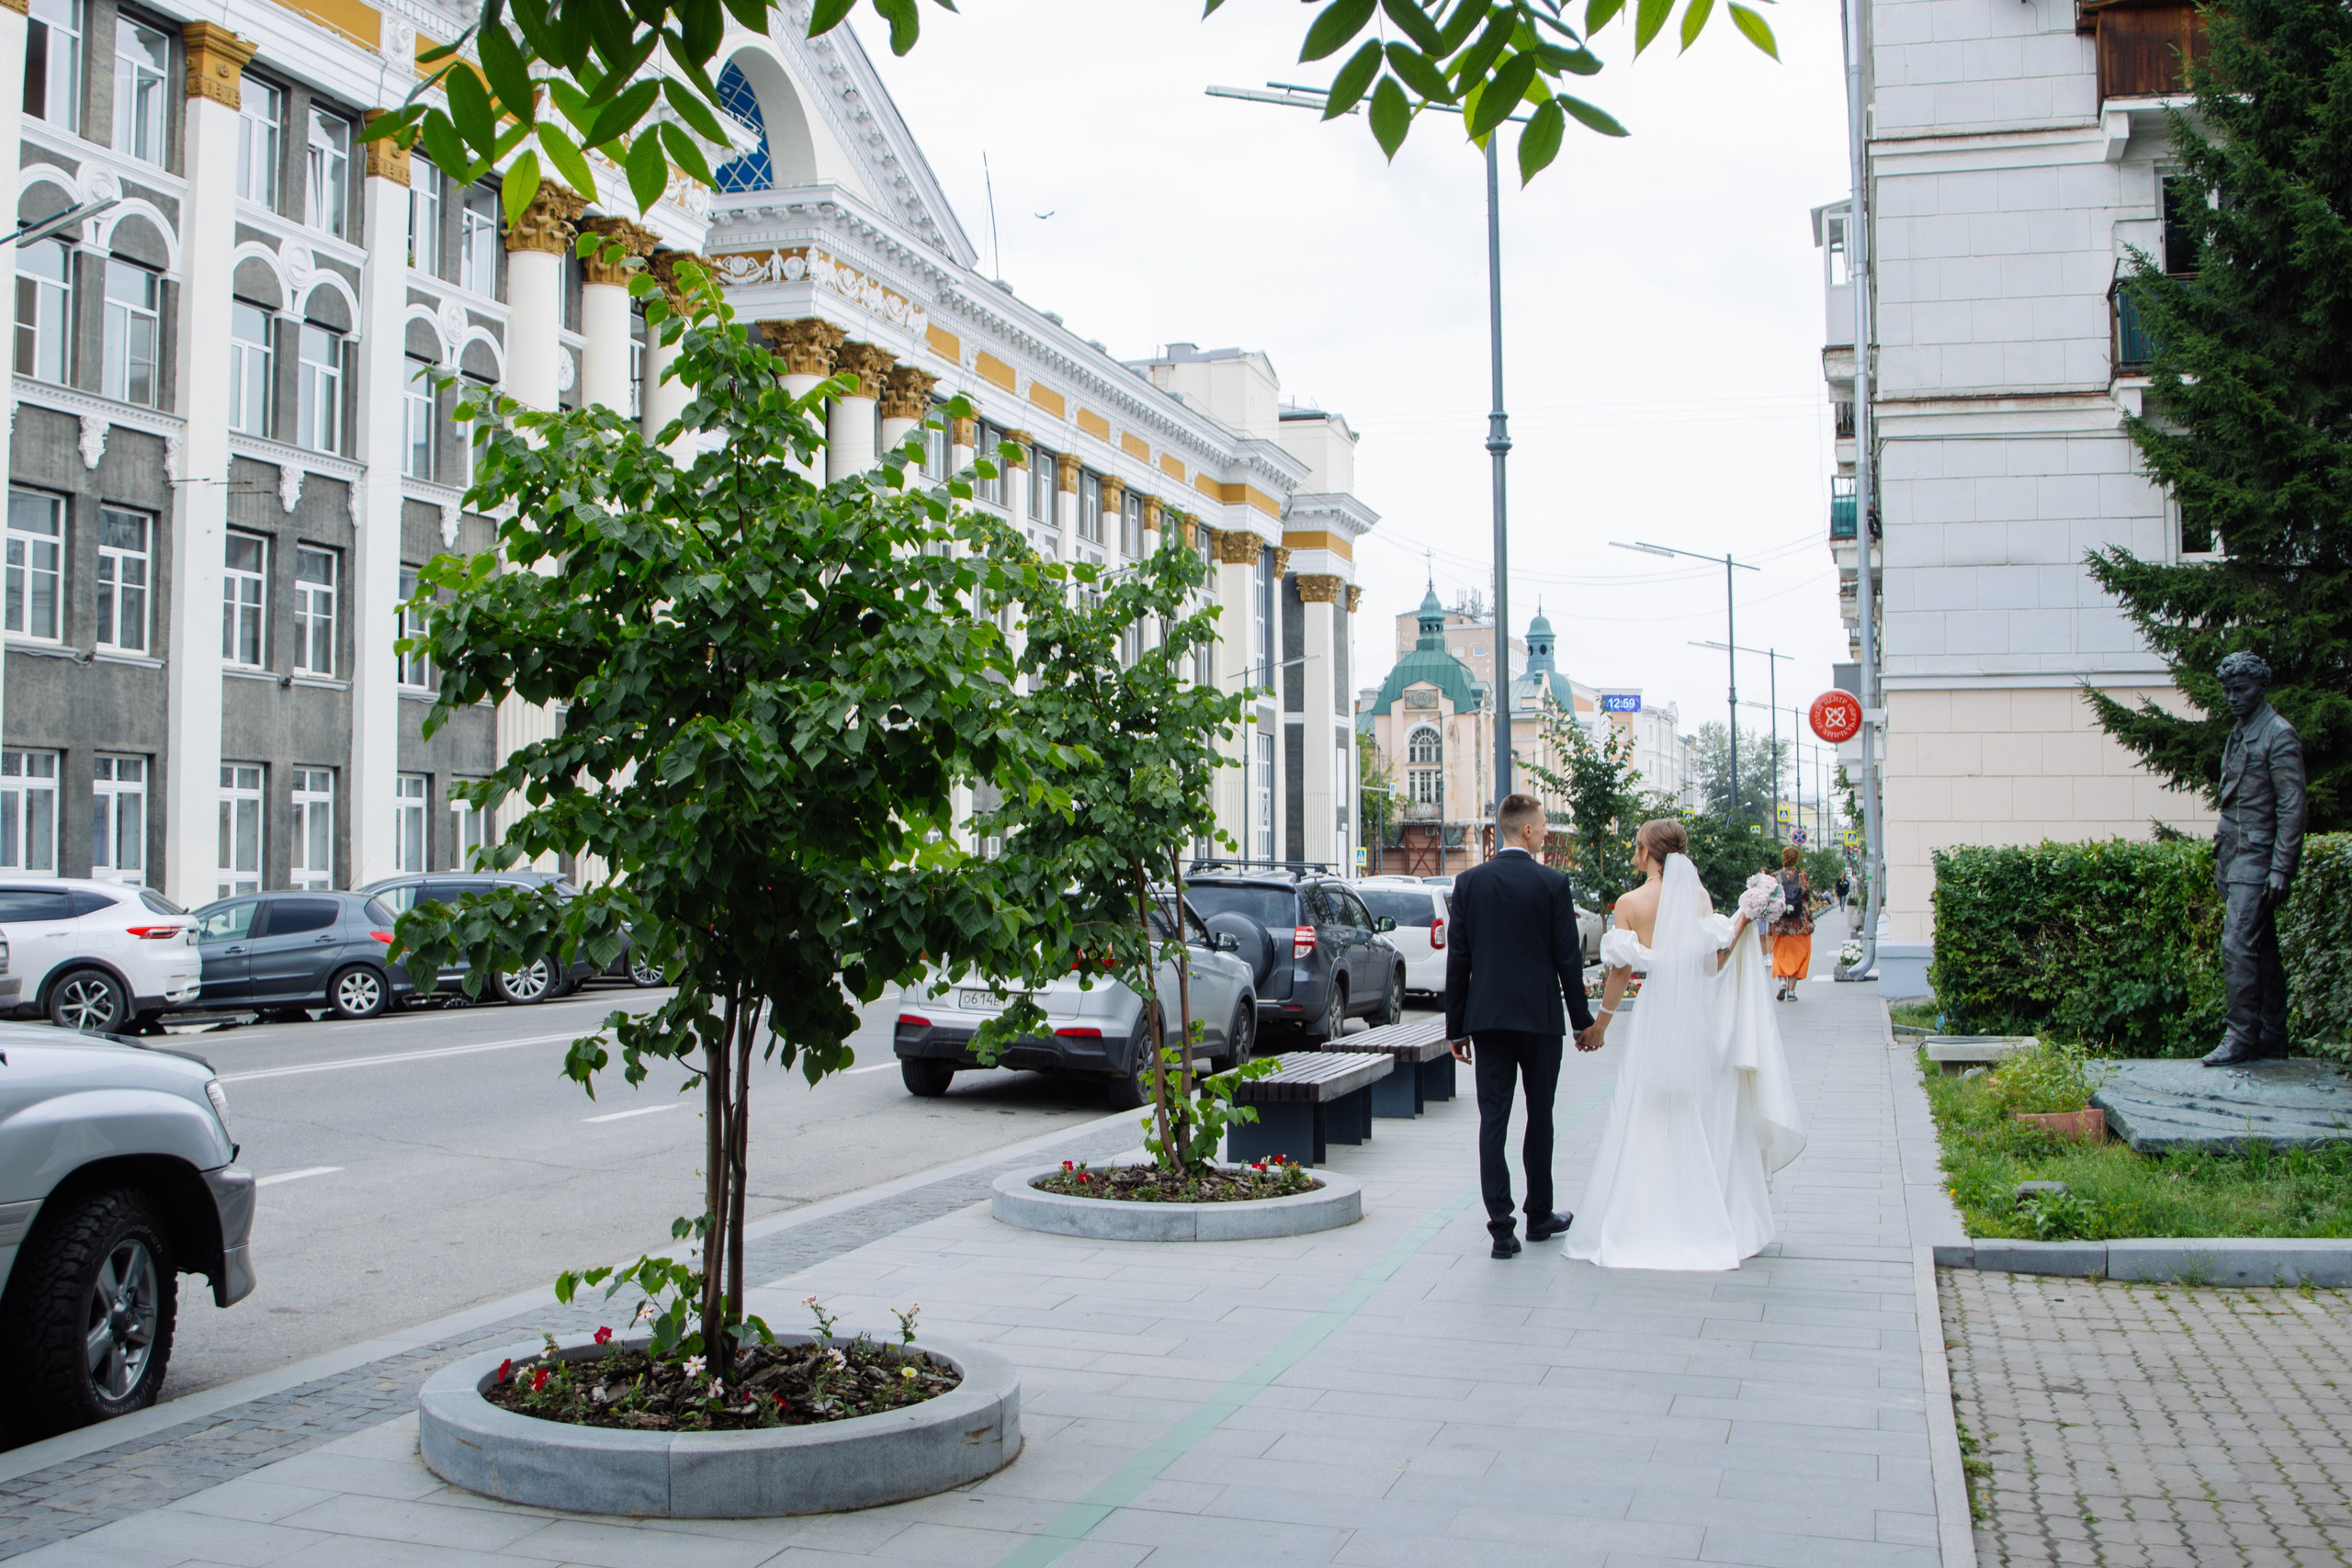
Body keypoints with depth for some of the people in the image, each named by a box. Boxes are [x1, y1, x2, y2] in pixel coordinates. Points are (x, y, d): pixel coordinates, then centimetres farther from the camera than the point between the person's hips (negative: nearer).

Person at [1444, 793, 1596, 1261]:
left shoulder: (1469, 882, 0)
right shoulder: (1552, 884, -7)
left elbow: (1457, 959, 1)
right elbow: (1569, 959, -5)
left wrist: (1456, 1026, 7)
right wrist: (1583, 1020, 5)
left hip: (1487, 1017, 2)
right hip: (1540, 1017, -1)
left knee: (1493, 1120, 1)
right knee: (1539, 1117, 13)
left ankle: (1501, 1228, -5)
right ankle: (1539, 1217, 25)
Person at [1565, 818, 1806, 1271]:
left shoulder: (1631, 903, -7)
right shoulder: (1699, 896, 0)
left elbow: (1621, 973, -6)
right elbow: (1717, 960, -5)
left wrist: (1600, 1025, 4)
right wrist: (1745, 920, 2)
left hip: (1658, 1021, -3)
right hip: (1704, 1016, 3)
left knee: (1649, 1124, 5)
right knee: (1707, 1121, 11)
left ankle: (1642, 1225, 6)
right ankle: (1712, 1225, 17)